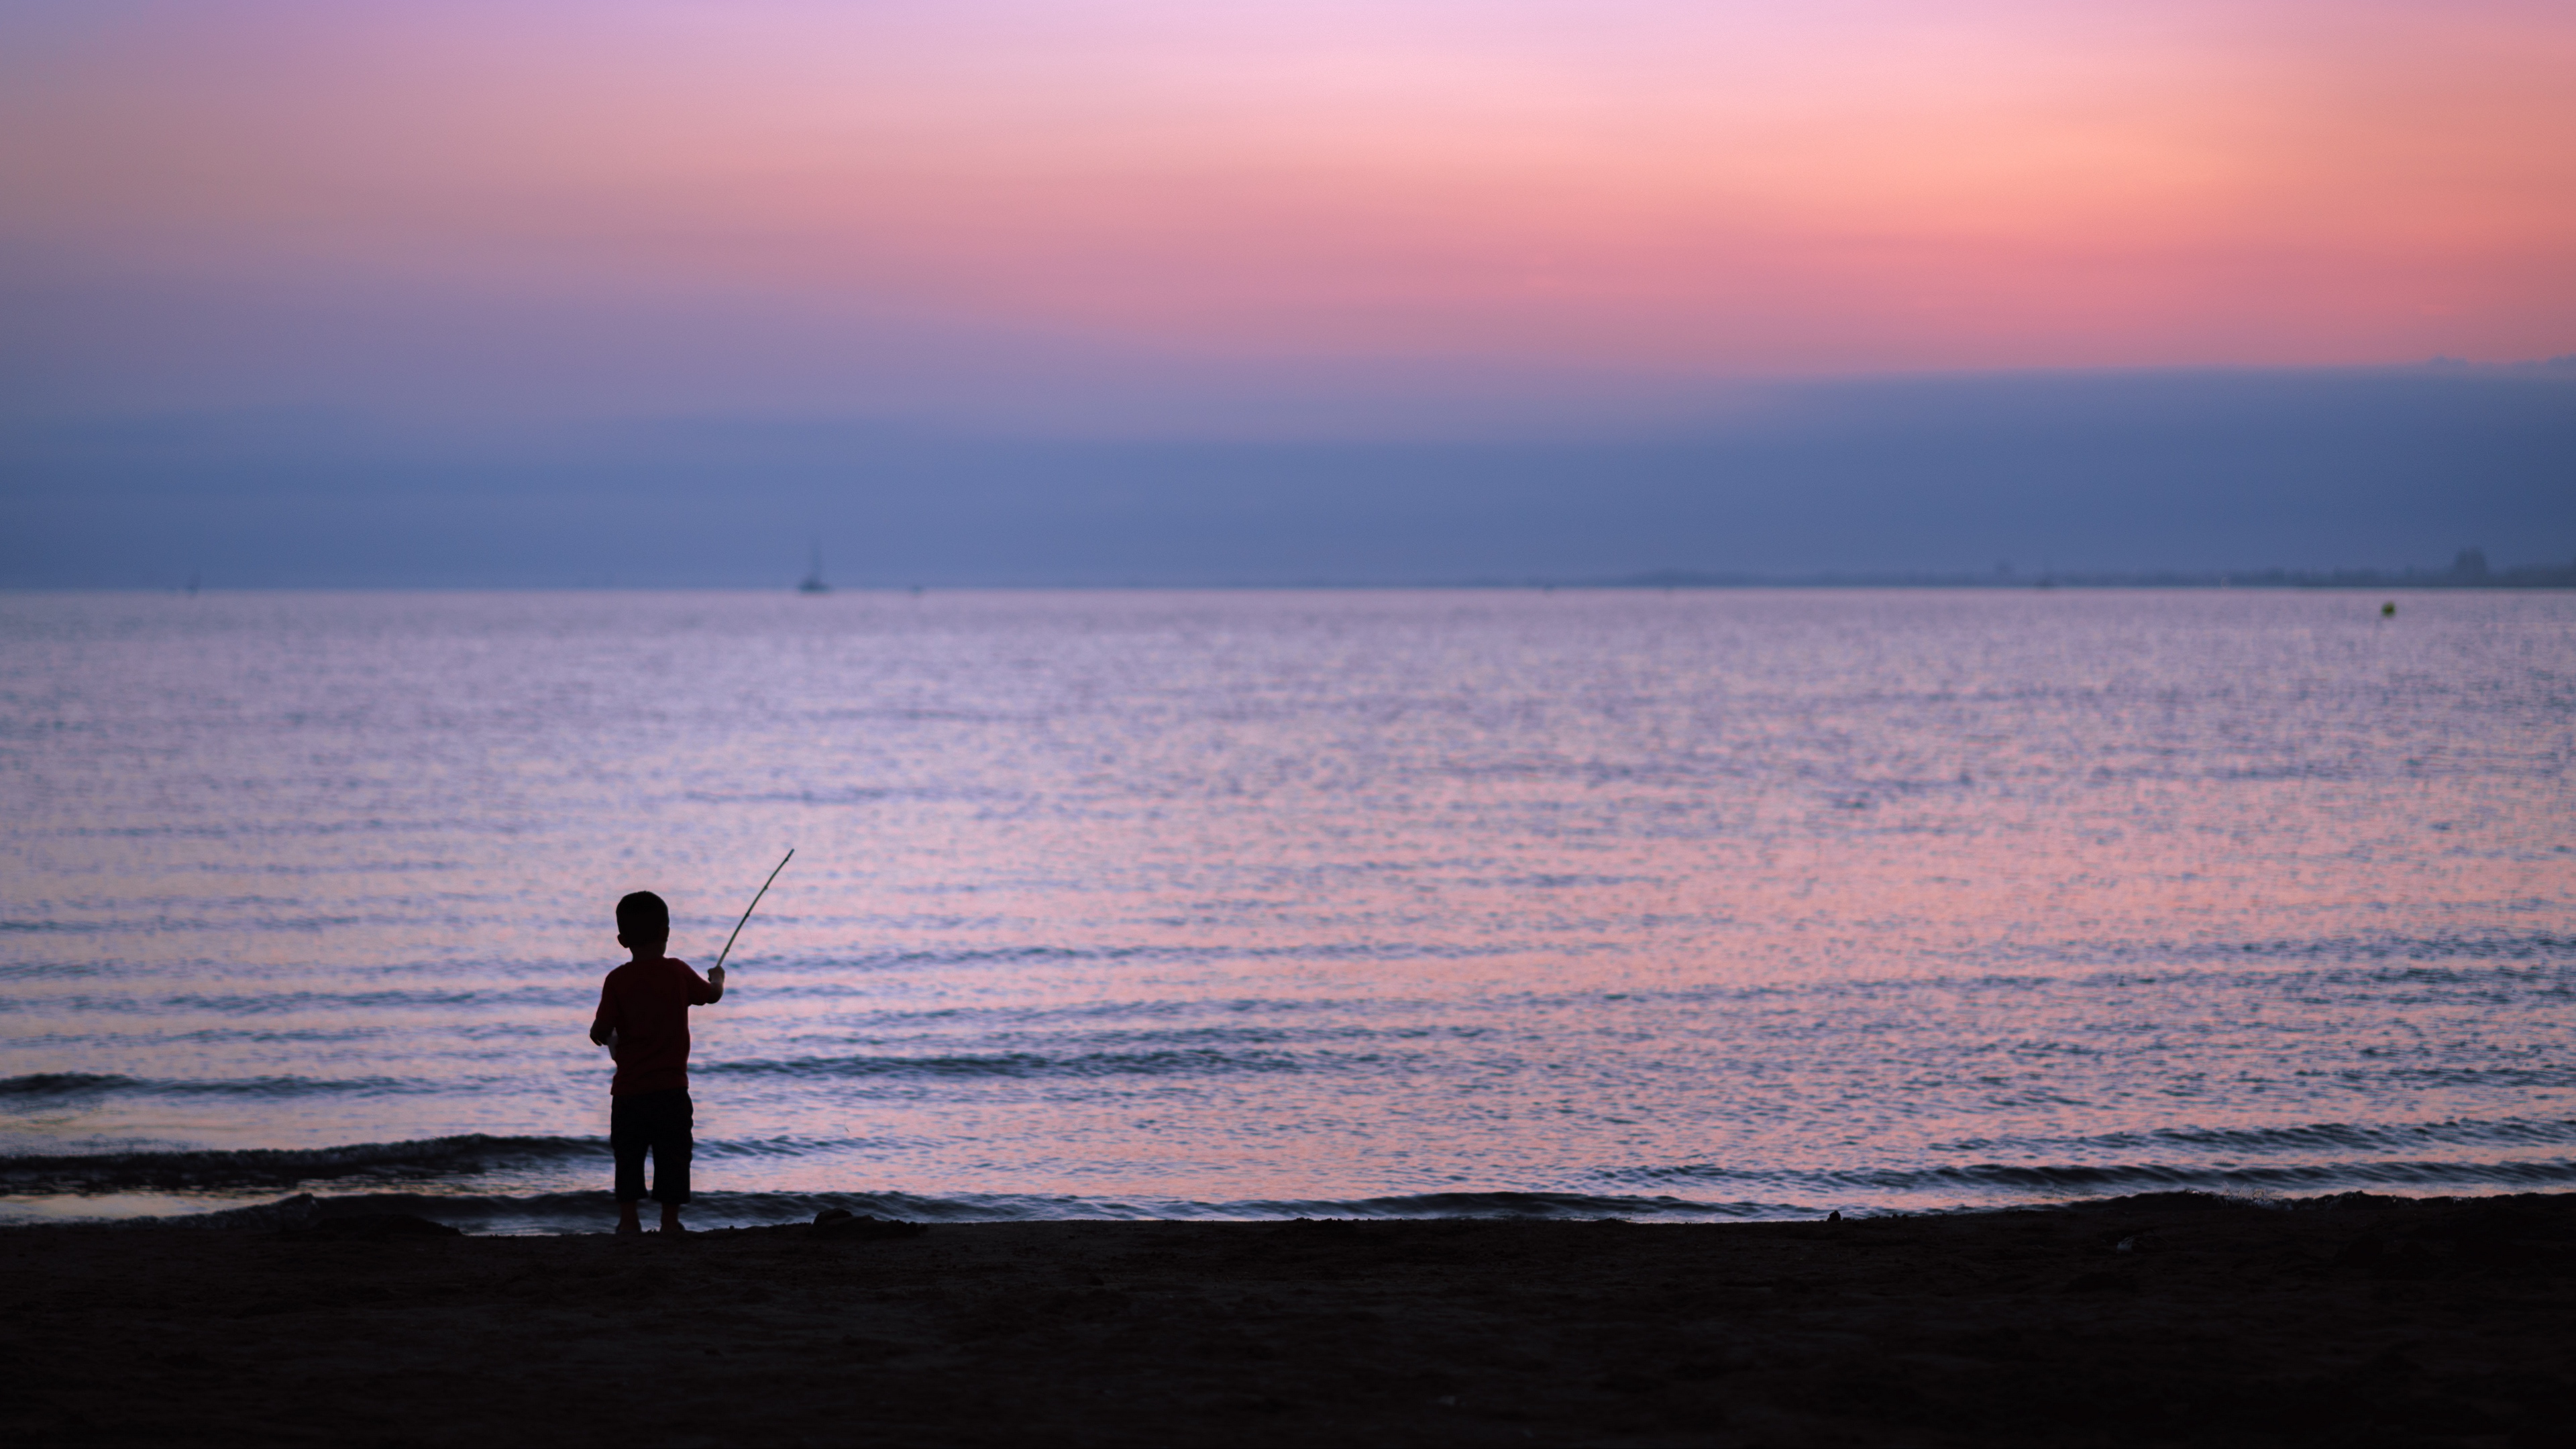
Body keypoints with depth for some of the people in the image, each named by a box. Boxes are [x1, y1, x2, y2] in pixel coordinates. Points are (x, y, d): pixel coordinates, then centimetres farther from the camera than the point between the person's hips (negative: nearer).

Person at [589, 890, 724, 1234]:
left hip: (628, 1092, 0)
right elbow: (713, 995, 16)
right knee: (672, 1159, 6)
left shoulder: (617, 981, -6)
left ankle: (628, 1222, 8)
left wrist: (604, 1036, 17)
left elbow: (600, 1032, -7)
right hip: (671, 1090, 0)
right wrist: (718, 977, 39)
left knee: (628, 1159, 9)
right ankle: (670, 1223, 5)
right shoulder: (679, 973, -2)